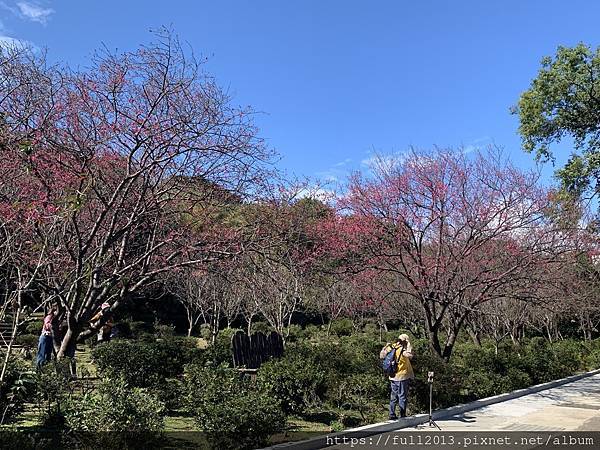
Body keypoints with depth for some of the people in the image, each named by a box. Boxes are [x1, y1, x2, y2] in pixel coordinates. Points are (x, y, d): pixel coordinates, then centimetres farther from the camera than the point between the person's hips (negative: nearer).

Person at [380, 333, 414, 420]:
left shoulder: (390, 348, 4)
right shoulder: (402, 349, -15)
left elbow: (381, 356, 15)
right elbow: (410, 355, -31)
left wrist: (385, 347, 20)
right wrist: (409, 344, -19)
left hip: (392, 377, 6)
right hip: (402, 377, -6)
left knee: (393, 396, 14)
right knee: (403, 396, 4)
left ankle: (392, 415, 16)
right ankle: (402, 415, 7)